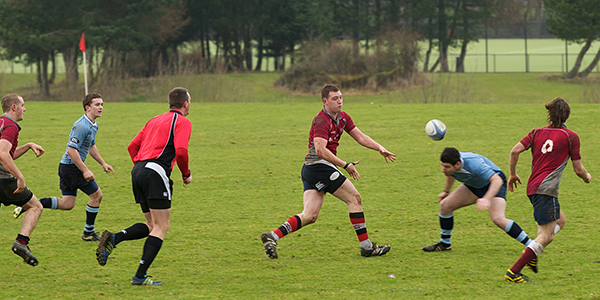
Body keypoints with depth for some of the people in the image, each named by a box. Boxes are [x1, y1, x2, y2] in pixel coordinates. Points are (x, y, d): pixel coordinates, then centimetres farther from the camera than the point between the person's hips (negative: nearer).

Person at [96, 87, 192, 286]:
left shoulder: (155, 120, 24)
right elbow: (180, 150, -15)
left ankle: (112, 239, -7)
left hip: (138, 171, 8)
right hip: (156, 173, -8)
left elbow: (132, 146, 22)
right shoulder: (182, 122, 1)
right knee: (161, 227, -3)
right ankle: (140, 276, -12)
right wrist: (186, 174, 0)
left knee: (151, 225, 15)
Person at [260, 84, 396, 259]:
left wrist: (380, 148, 4)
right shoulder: (322, 121, -15)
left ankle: (272, 237, -6)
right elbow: (320, 150, -25)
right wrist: (345, 165, -25)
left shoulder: (342, 118, 15)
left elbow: (361, 137, 18)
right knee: (354, 198, -4)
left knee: (309, 216, 1)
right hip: (319, 166, -10)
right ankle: (366, 246, -1)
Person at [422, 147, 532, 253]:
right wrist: (446, 191, 22)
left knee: (498, 219, -27)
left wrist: (487, 199, -60)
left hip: (494, 184, -7)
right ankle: (445, 244, 15)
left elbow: (497, 180, -46)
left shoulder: (474, 163, -41)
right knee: (445, 205, -3)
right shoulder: (449, 163, -19)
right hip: (473, 185, 7)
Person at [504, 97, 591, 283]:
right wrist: (587, 177, 23)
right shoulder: (571, 137, -1)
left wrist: (513, 174, 13)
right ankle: (513, 272, -18)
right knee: (545, 235, -8)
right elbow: (578, 169, 1)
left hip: (533, 186, 7)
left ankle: (531, 254, 7)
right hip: (546, 189, -7)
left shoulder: (537, 133, 12)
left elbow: (515, 151, 0)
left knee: (560, 221, 25)